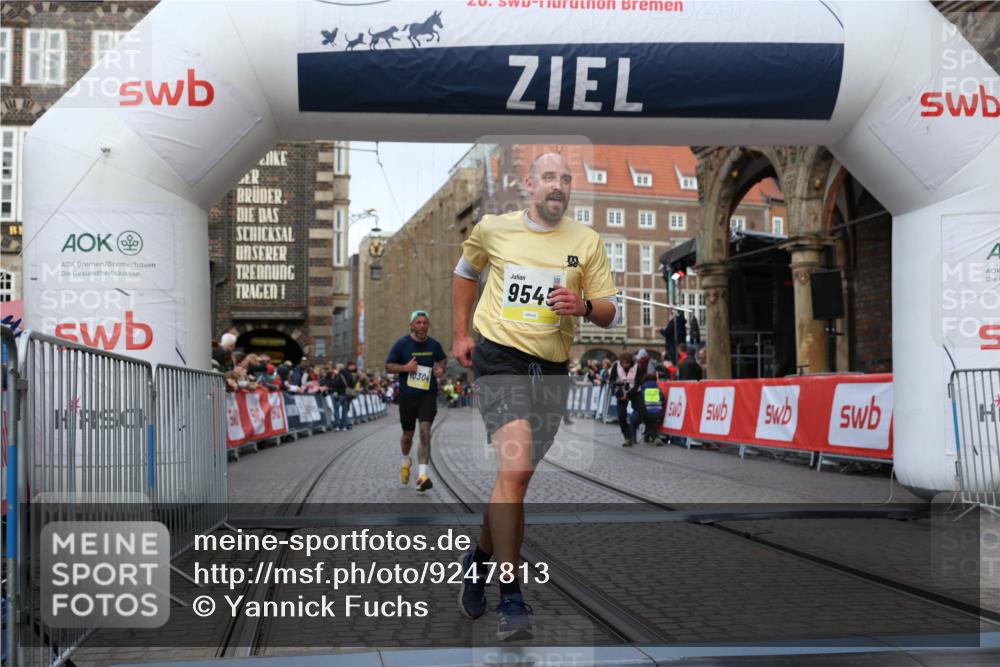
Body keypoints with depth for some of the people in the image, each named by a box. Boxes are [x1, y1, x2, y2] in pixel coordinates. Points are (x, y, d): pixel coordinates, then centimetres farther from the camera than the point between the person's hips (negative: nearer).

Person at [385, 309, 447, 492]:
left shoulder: (434, 345, 3)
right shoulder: (402, 344, -4)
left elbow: (442, 359, 24)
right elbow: (389, 366, 0)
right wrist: (405, 367, -17)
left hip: (428, 395, 0)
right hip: (407, 395, 0)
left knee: (425, 432, -16)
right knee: (408, 435, 13)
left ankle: (422, 475, -20)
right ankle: (406, 461, 46)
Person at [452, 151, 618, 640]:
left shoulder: (587, 241, 4)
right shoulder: (493, 229, 3)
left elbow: (609, 311, 5)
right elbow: (466, 272, 21)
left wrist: (583, 306, -17)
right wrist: (461, 334, 16)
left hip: (552, 370, 3)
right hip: (500, 361, -3)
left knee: (517, 476, 11)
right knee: (515, 469, -20)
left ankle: (479, 559, 37)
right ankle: (510, 600, -15)